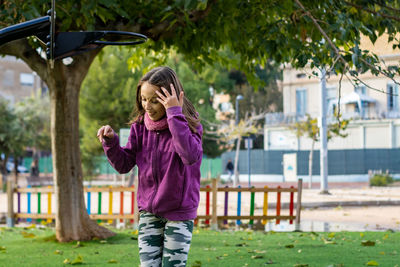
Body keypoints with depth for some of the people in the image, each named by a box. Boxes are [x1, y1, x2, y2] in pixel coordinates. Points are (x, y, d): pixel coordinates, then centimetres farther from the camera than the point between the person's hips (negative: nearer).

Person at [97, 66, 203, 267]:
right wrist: (110, 142, -18)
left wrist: (175, 113, -35)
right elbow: (123, 165, 1)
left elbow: (191, 156, -36)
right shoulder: (140, 126, -3)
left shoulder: (188, 126, -15)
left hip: (179, 213, -3)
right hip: (149, 212, 3)